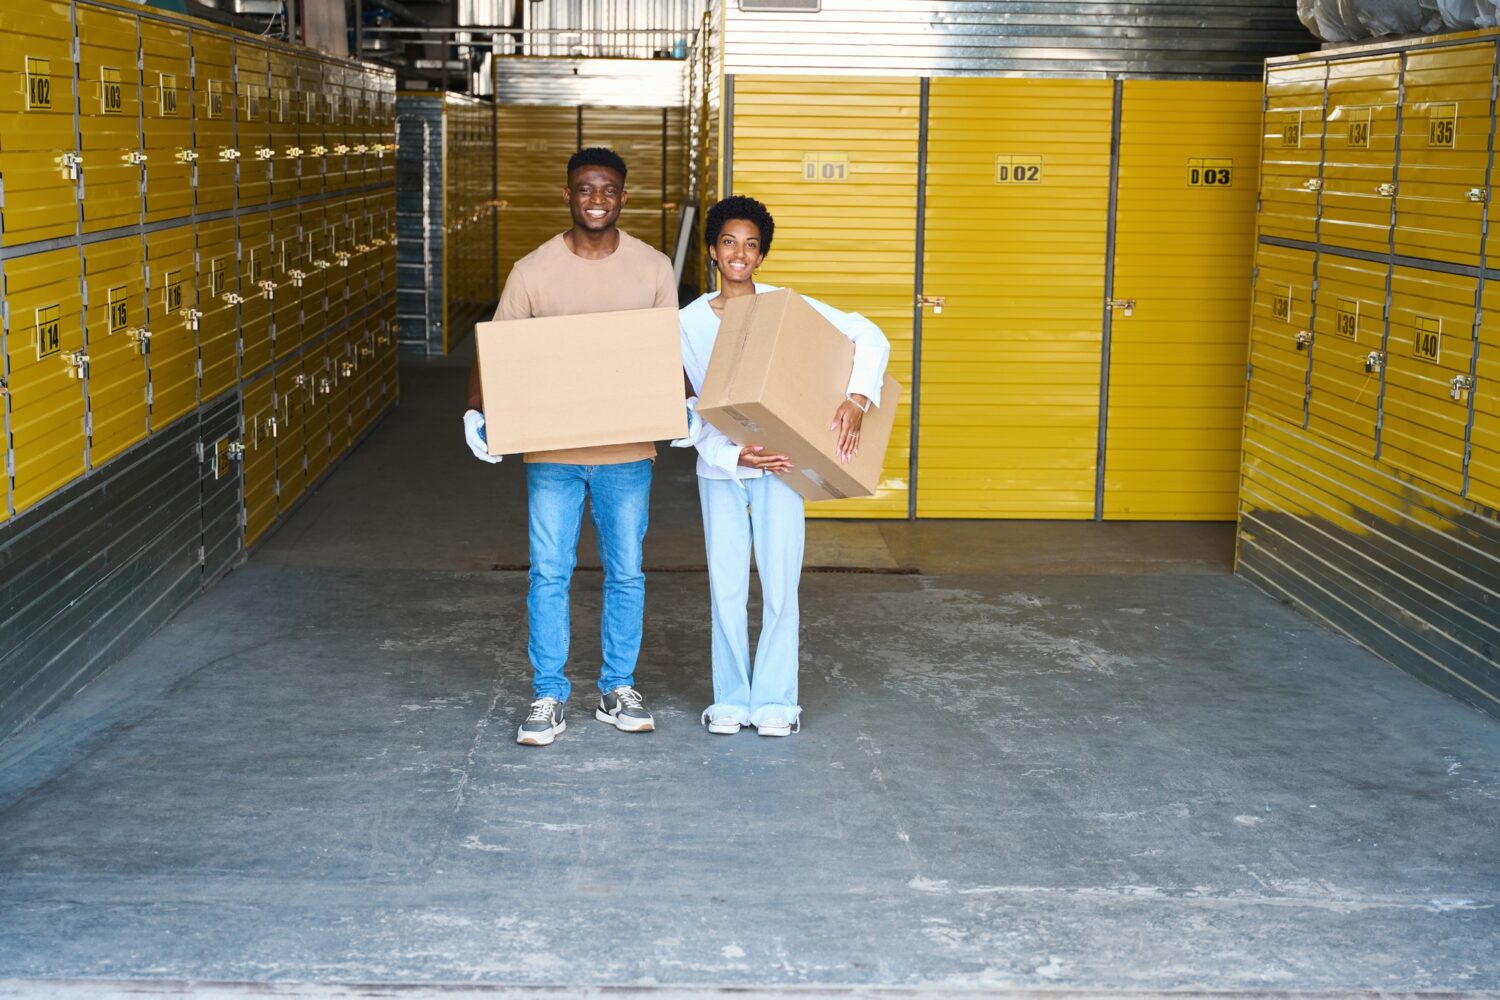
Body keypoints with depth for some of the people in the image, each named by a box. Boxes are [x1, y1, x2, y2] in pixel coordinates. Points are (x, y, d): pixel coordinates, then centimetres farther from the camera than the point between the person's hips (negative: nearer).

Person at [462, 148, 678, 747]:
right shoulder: (532, 272, -4)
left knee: (625, 573, 10)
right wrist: (475, 412, -18)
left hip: (627, 451, 1)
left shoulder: (652, 268, -1)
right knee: (548, 574, 3)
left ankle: (618, 691, 24)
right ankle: (548, 698, 14)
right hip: (552, 450, -1)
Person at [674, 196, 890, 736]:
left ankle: (775, 701, 12)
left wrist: (857, 399, -22)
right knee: (726, 587, 4)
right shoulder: (689, 321, -1)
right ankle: (731, 698, 17)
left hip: (779, 466, -1)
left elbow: (870, 337, -7)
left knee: (779, 585, -1)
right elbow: (688, 408, -3)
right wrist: (732, 455, -18)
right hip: (720, 468, 1)